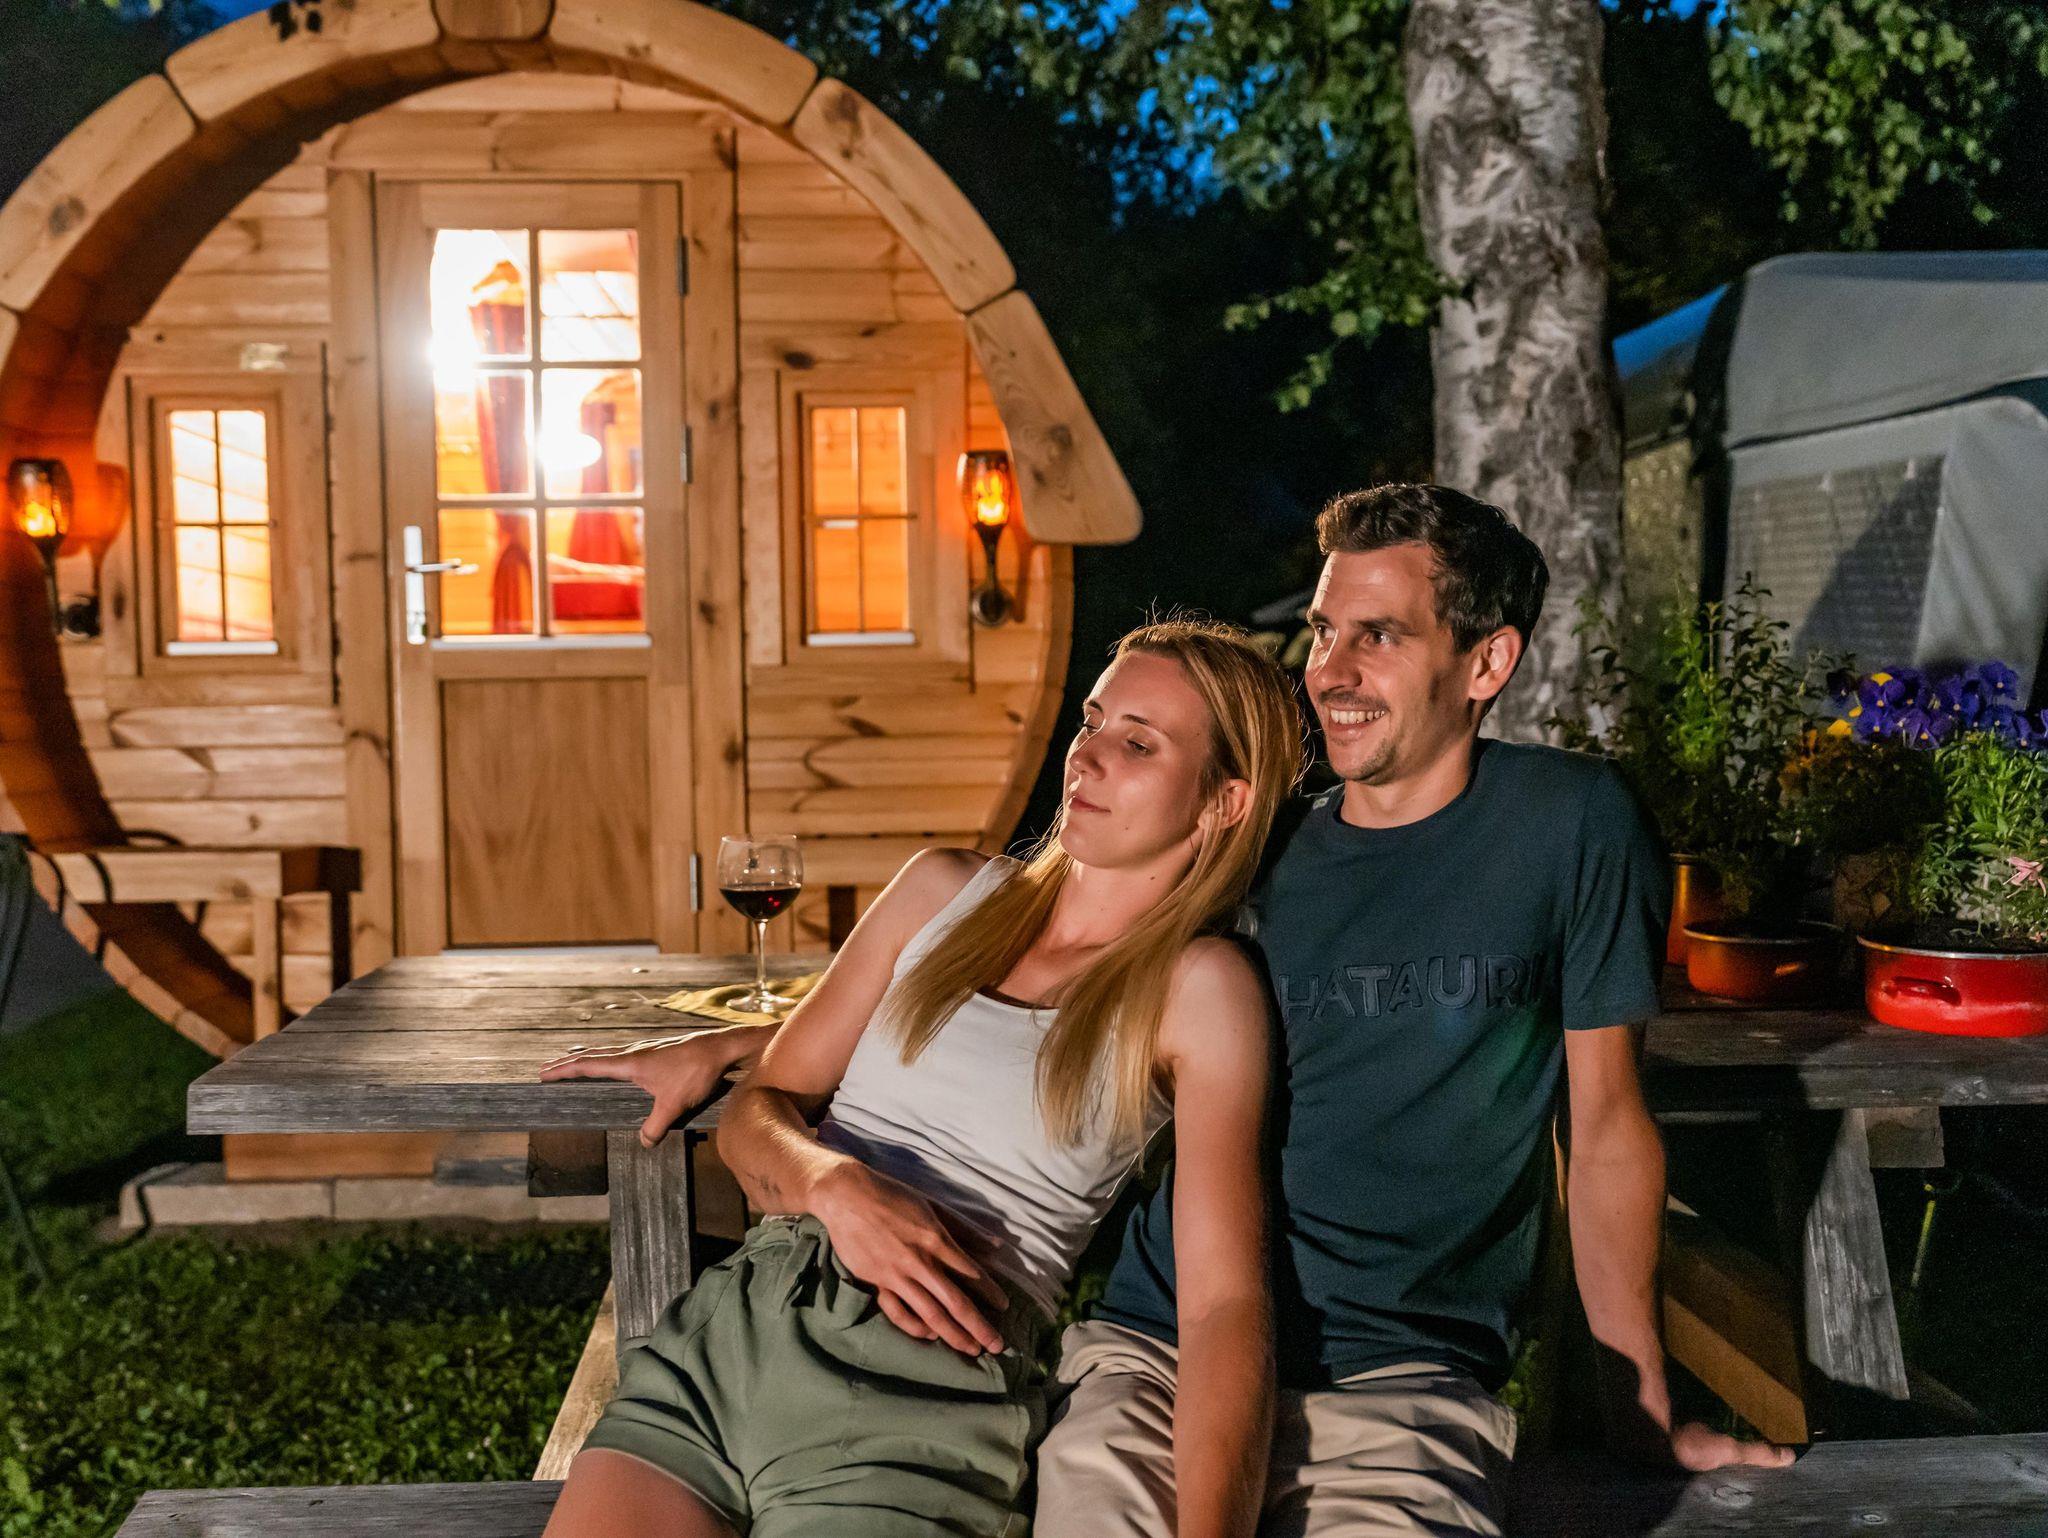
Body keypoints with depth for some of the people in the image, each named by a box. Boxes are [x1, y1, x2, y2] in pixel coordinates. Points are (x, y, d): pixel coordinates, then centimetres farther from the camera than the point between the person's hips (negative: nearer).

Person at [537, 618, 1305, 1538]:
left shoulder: (1198, 987, 1)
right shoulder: (945, 890, 16)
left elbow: (1225, 1297, -8)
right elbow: (758, 1112, 16)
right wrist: (837, 1185, -7)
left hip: (929, 1388, -4)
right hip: (732, 1320, 4)